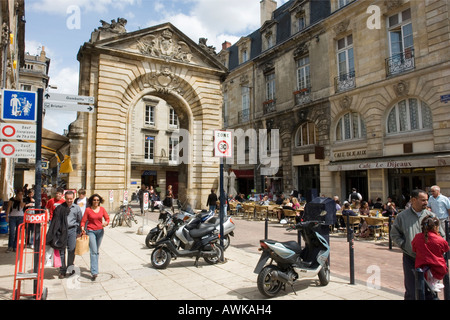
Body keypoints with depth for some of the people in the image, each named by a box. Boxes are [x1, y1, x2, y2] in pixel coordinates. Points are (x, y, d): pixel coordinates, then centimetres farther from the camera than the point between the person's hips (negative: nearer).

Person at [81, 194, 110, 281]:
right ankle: (94, 272, -14)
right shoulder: (88, 210, -3)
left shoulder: (102, 209, 4)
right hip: (91, 231, -3)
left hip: (100, 231, 3)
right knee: (93, 251, -12)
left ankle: (94, 268, 32)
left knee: (97, 251, 14)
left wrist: (106, 223, -15)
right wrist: (82, 227, -20)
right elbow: (83, 220, -2)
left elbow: (107, 218, 6)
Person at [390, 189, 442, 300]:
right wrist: (405, 246, -8)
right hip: (410, 258, -2)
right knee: (411, 292, -1)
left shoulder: (431, 215, 5)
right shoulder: (402, 216, -1)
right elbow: (394, 235, 4)